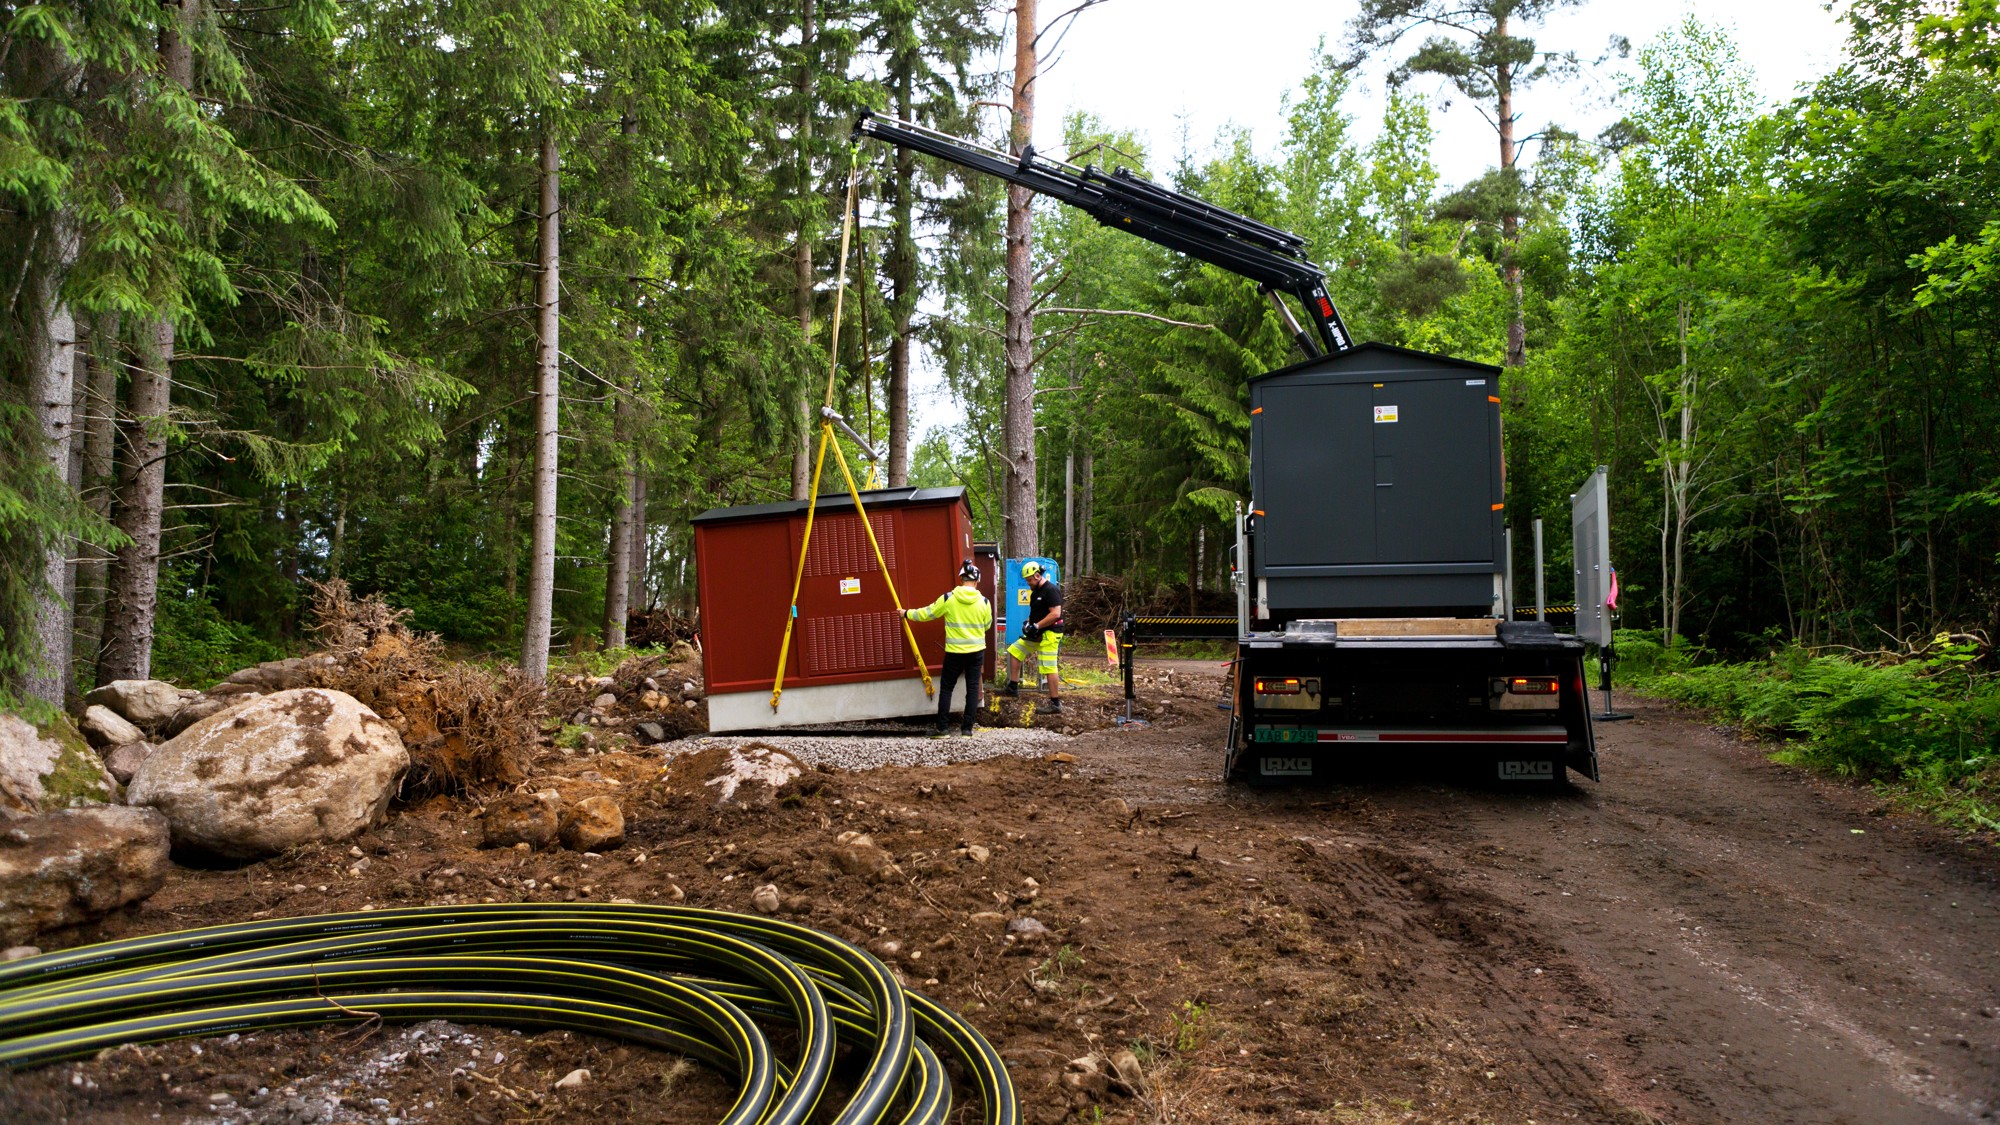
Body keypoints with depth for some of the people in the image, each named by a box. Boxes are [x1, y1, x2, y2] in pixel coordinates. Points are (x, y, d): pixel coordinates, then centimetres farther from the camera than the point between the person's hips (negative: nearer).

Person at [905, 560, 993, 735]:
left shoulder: (948, 599, -10)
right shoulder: (984, 602, -4)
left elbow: (926, 614, 1)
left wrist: (907, 613, 18)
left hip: (954, 652, -1)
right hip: (977, 651, 1)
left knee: (946, 687, 10)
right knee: (973, 688, 9)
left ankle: (942, 726, 10)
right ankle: (967, 726, 7)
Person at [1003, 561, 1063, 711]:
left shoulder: (1051, 590, -17)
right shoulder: (1035, 592, 14)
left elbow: (1055, 614, -24)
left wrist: (1036, 626, -21)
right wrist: (1028, 624, 4)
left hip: (1049, 635, -10)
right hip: (1037, 635, 10)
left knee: (1049, 668, -11)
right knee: (1014, 651, 15)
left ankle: (1055, 703, -6)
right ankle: (1013, 687, 20)